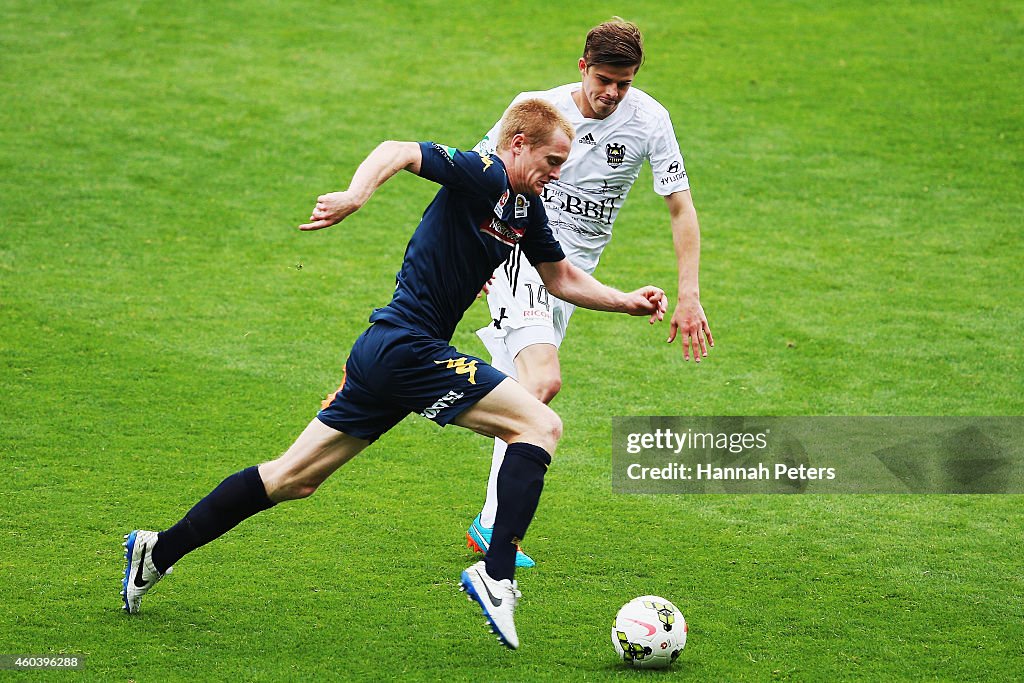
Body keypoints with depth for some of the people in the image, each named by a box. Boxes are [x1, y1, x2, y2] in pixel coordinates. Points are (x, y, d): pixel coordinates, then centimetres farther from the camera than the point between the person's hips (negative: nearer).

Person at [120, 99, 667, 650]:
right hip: (411, 349, -10)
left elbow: (562, 278, 28)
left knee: (293, 478, 15)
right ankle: (495, 574, -17)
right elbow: (398, 152, -26)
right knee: (540, 427, -12)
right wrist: (355, 195, -44)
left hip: (383, 354, 10)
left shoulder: (526, 207, 15)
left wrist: (625, 302, 17)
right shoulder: (484, 175, -12)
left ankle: (160, 550, 20)